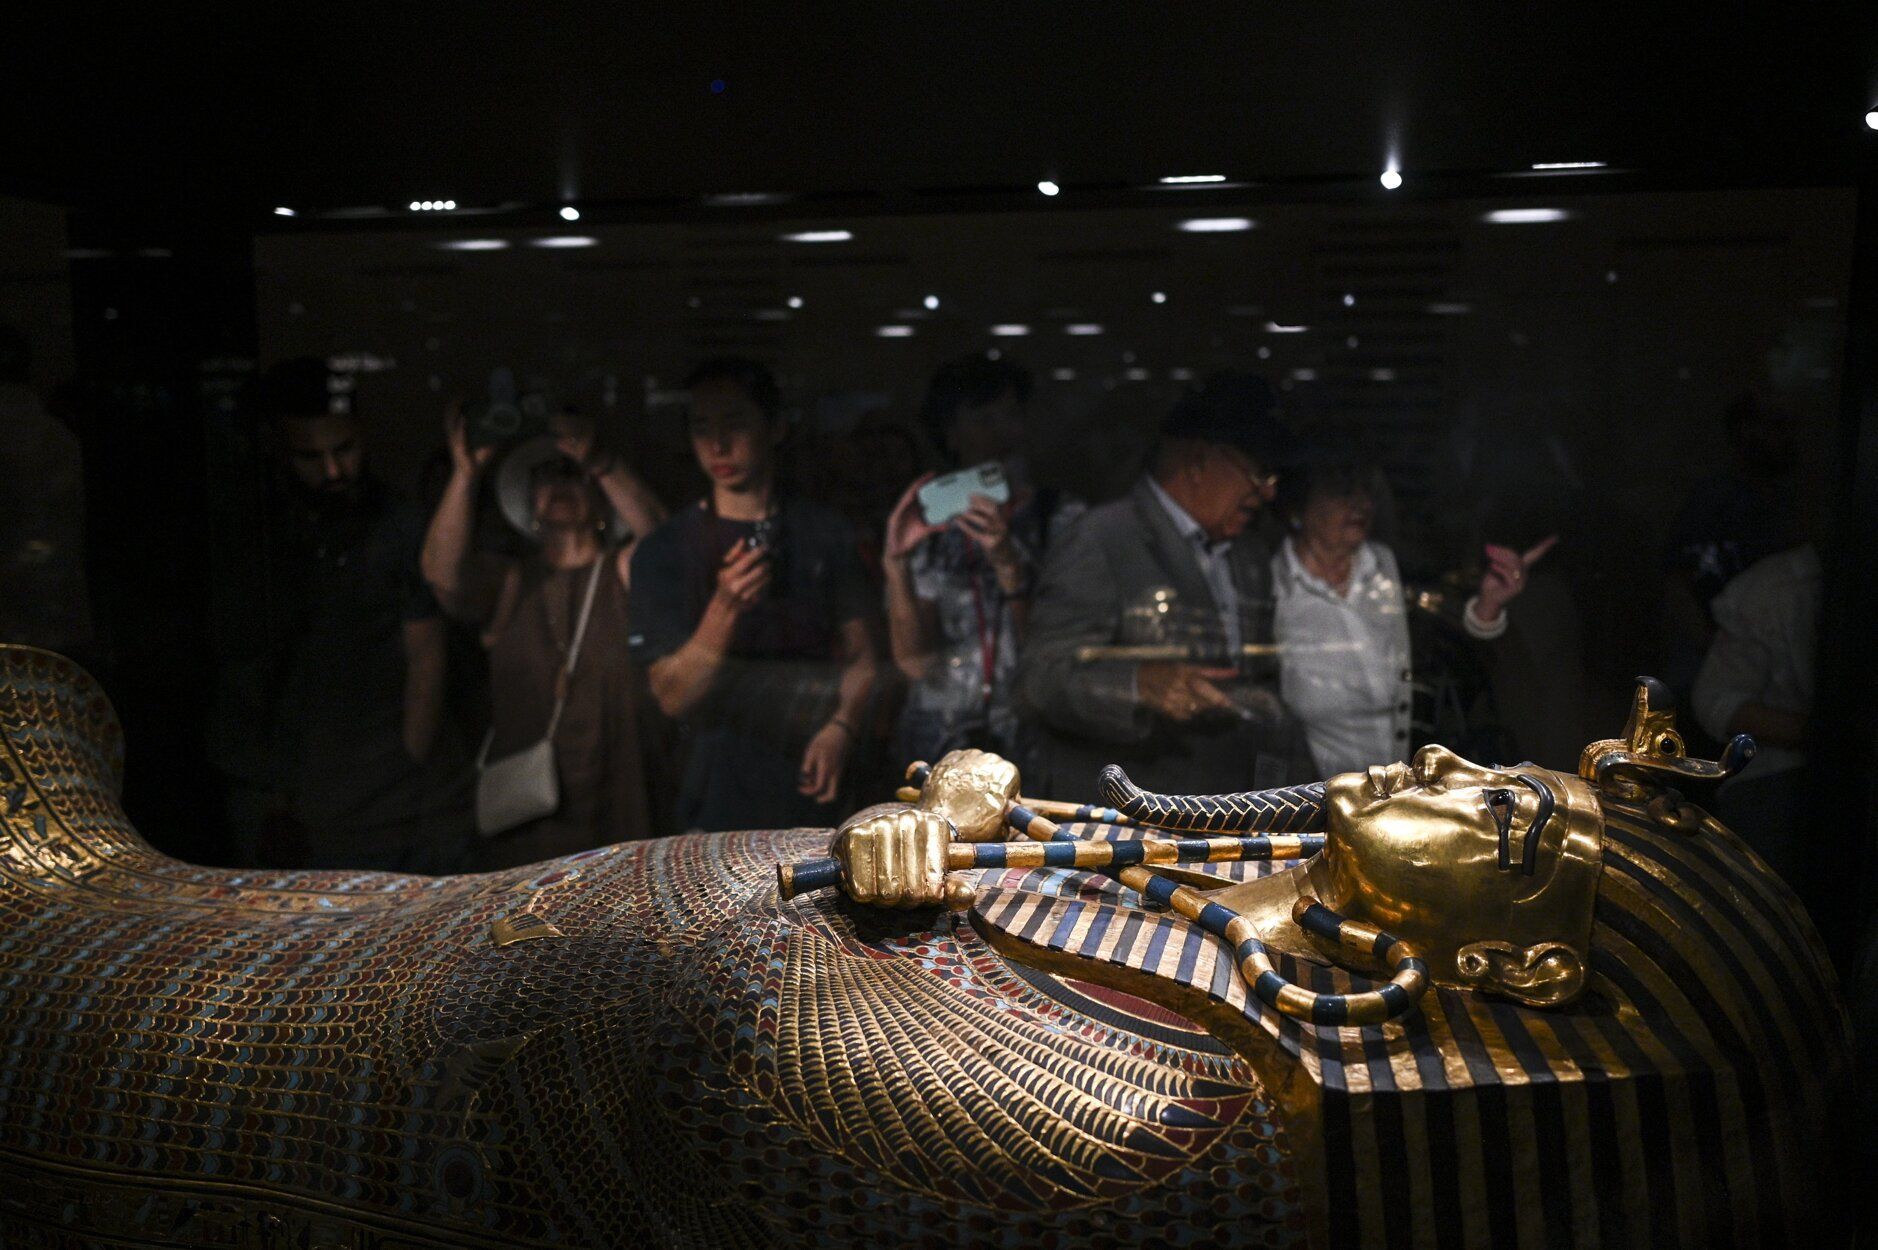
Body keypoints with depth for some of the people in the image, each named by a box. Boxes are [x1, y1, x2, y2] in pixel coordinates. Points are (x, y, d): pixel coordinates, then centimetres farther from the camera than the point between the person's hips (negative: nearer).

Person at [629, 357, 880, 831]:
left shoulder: (827, 533, 5)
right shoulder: (665, 551, -2)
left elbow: (862, 656, 7)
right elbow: (673, 697, -8)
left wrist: (841, 727, -12)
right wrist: (725, 609, -23)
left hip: (816, 793, 2)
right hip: (721, 804, -2)